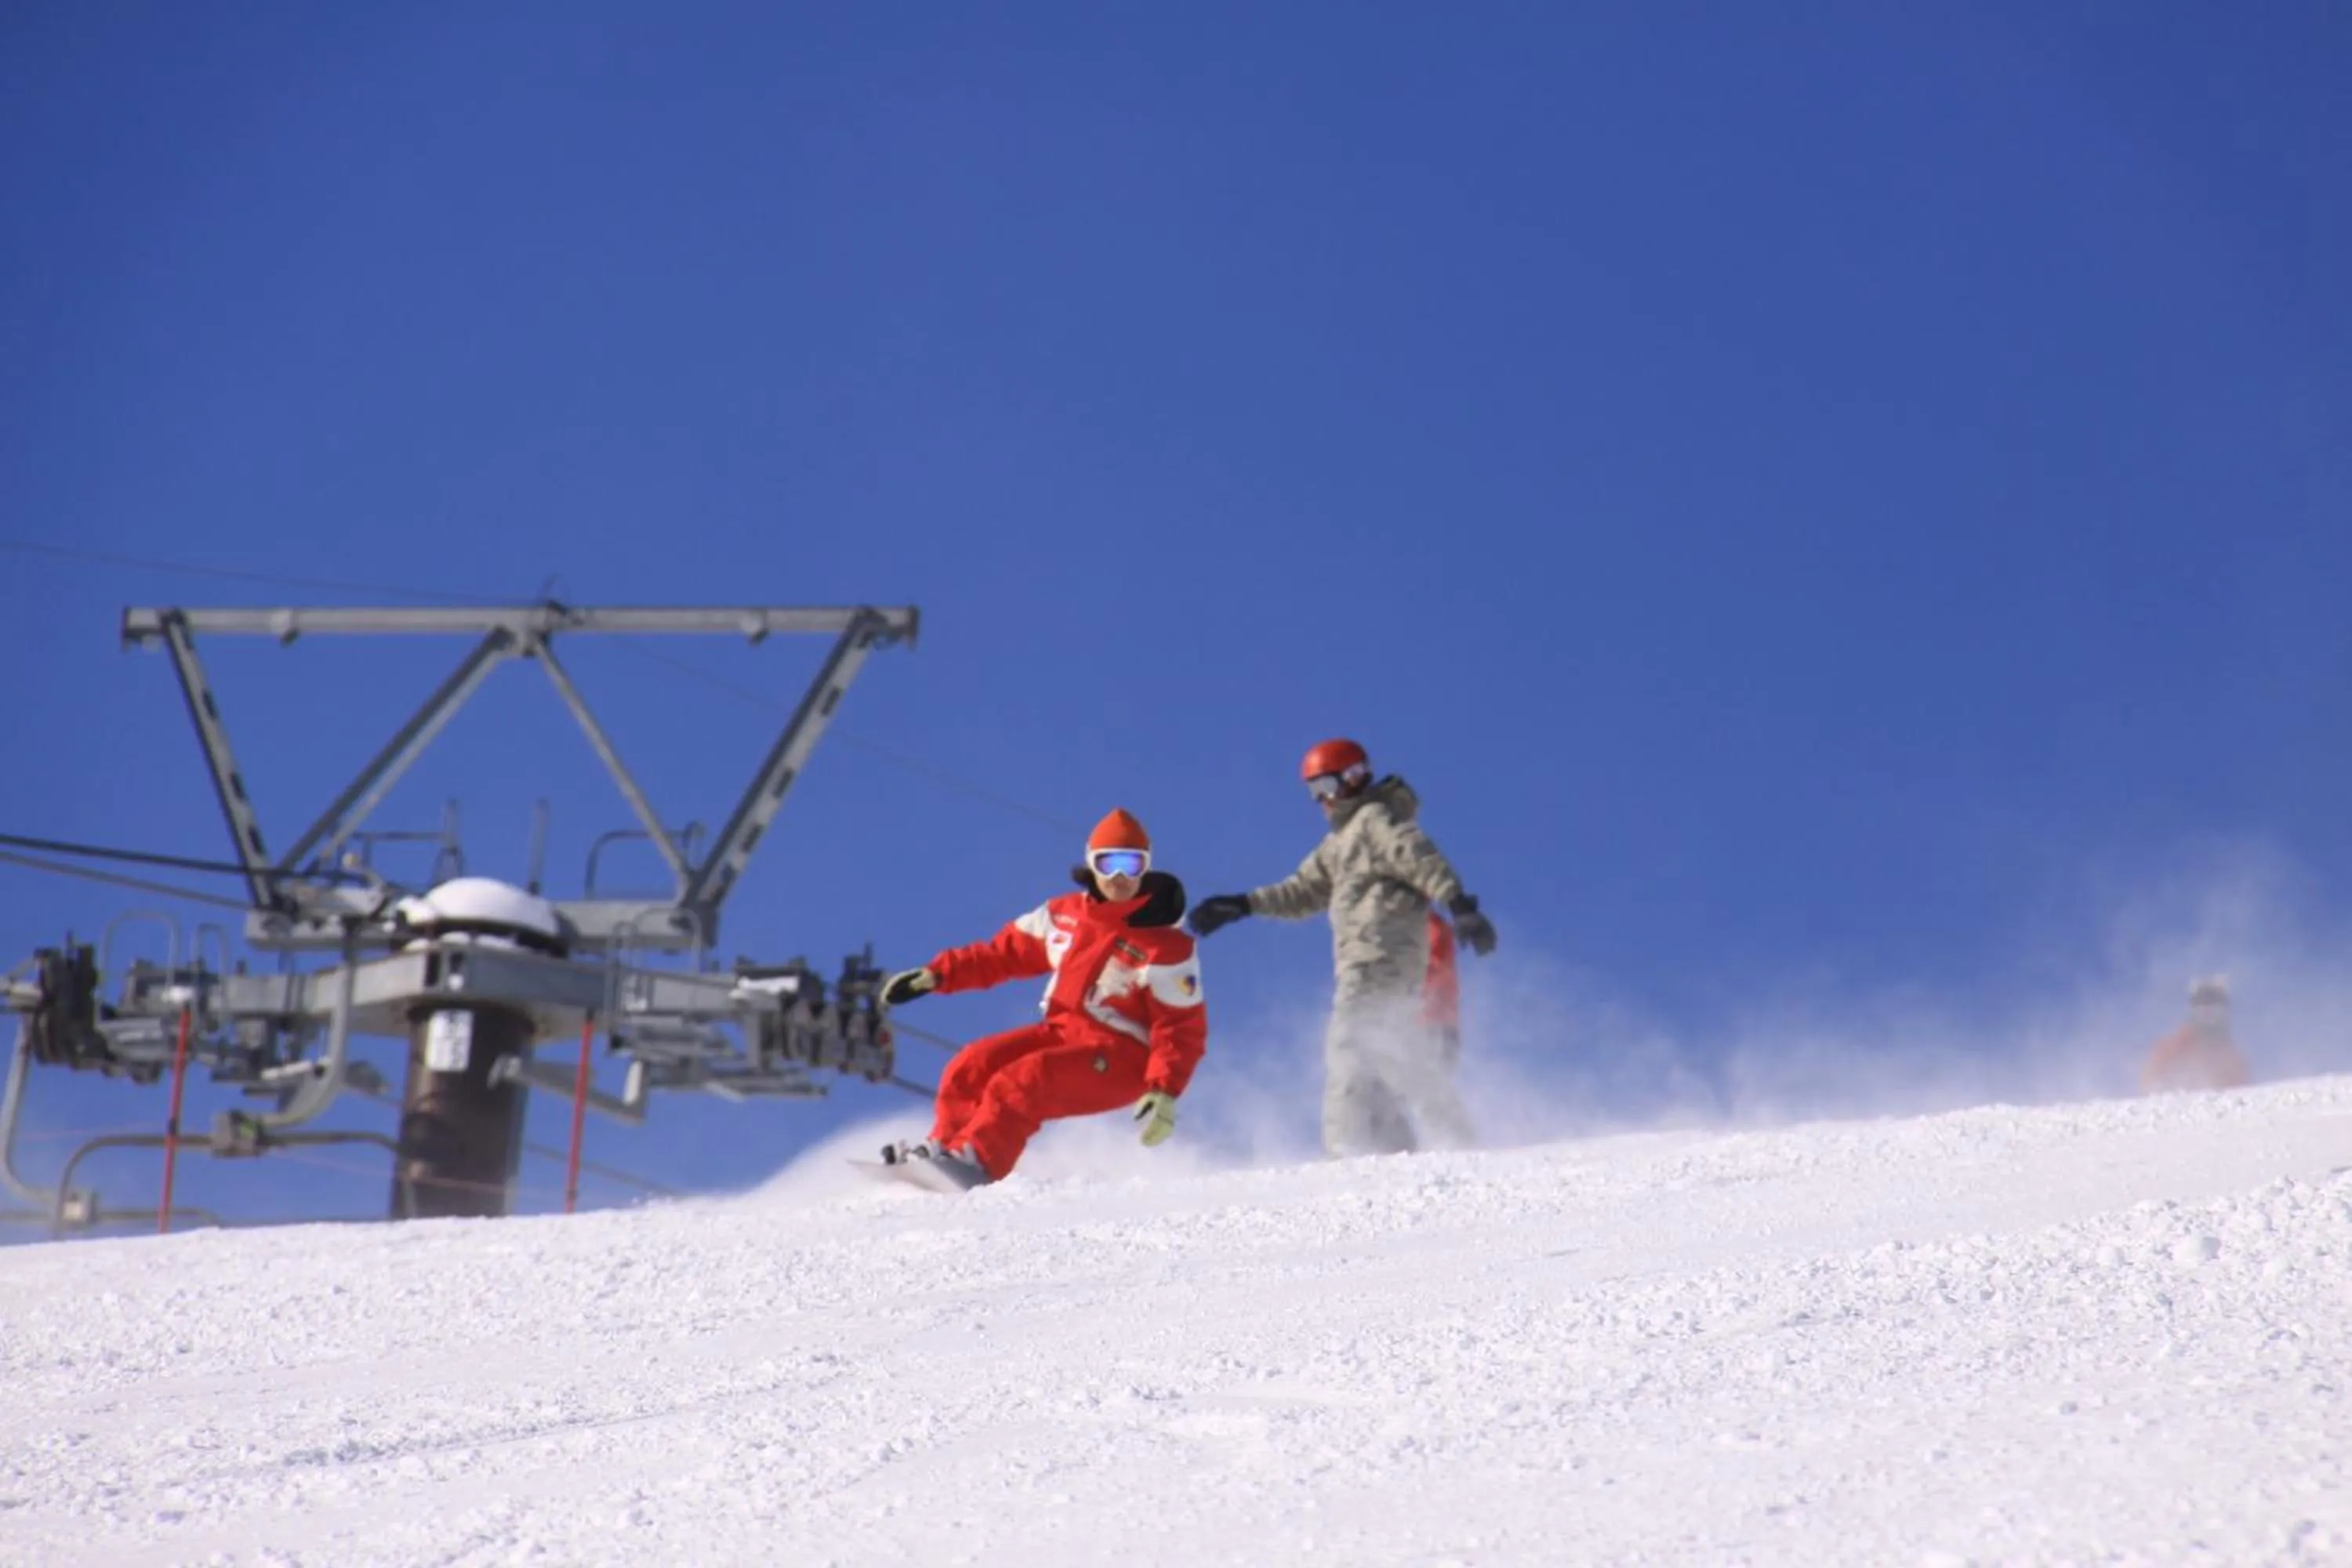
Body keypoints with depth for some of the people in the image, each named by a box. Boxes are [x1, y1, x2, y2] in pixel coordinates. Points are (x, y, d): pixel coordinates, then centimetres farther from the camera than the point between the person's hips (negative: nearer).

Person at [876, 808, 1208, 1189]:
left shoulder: (1167, 948, -12)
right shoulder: (1066, 915, 5)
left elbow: (1184, 1030, -13)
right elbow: (1006, 952, 15)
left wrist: (1166, 1093, -27)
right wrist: (937, 975, 6)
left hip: (1120, 1062, -7)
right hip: (1062, 1030, 7)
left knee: (1020, 1083, -29)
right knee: (972, 1066, -12)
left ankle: (973, 1163, -34)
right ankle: (944, 1147, 1)